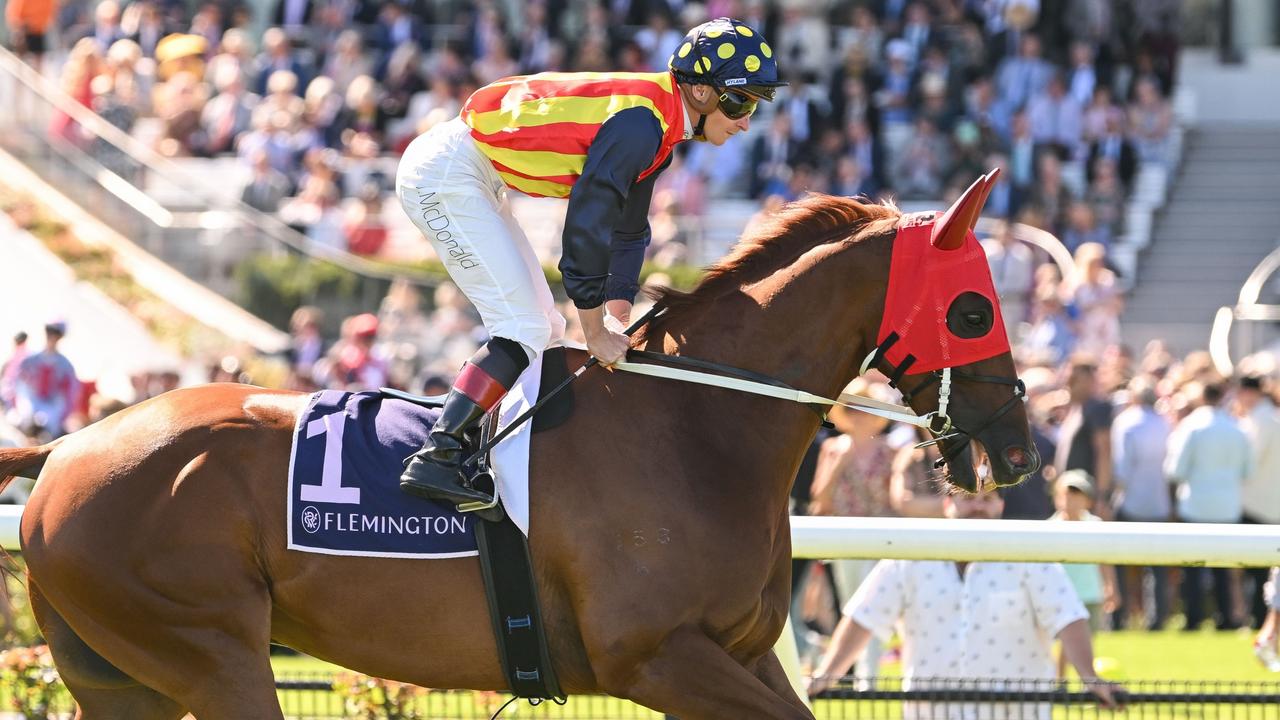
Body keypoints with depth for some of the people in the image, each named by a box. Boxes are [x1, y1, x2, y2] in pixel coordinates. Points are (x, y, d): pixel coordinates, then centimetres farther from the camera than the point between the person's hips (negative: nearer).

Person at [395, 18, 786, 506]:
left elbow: (627, 230, 19)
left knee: (542, 331, 13)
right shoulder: (639, 122, -24)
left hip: (474, 182, 11)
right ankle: (435, 460, -19)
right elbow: (587, 224, -24)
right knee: (525, 333, -15)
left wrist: (618, 320, 12)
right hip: (445, 175, -11)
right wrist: (597, 333, -16)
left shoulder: (658, 125, 8)